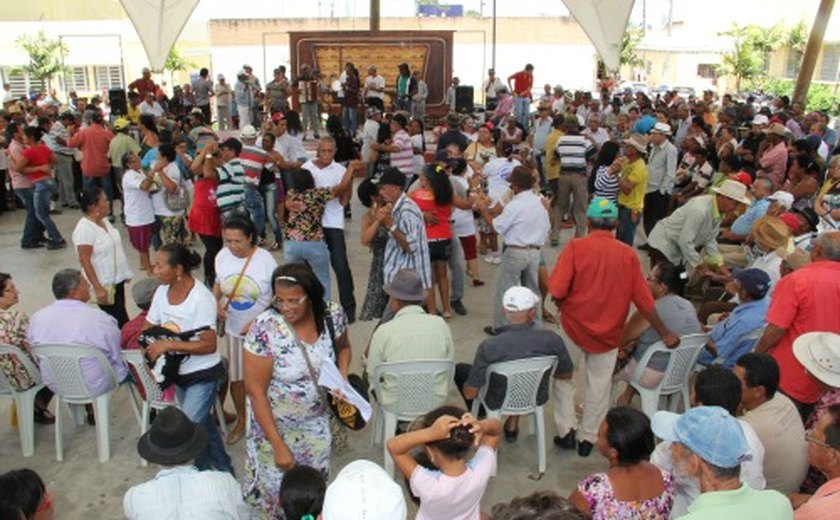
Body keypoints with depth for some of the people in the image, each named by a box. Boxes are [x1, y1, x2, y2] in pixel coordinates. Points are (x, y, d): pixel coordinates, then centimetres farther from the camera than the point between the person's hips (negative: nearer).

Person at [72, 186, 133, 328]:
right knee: (121, 322, -4)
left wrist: (124, 272, 19)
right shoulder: (84, 229, -22)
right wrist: (98, 288, -24)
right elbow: (84, 261, -22)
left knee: (119, 318, 17)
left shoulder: (104, 221, 4)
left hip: (117, 279, 8)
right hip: (104, 284, -8)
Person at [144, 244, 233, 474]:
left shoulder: (201, 298, -23)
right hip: (177, 372, 7)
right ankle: (221, 467, 38)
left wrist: (168, 344, -27)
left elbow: (209, 345, -25)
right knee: (201, 423, 19)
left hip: (202, 375, -7)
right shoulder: (162, 291, -2)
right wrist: (151, 347, -15)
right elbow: (149, 328, 6)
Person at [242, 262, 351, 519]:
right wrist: (279, 446, -18)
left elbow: (343, 347, 7)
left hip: (317, 421, 4)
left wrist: (342, 377, -13)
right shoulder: (265, 329, -27)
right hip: (275, 424, -3)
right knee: (275, 487, 13)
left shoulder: (332, 314, -16)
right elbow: (256, 391, -20)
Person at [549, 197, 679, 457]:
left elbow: (556, 290, -20)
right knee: (600, 384, 16)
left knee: (564, 376, 19)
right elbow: (644, 299, -4)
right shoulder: (628, 254, -6)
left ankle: (566, 431, 20)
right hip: (609, 332, 2)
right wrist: (665, 333, 4)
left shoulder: (576, 247, -14)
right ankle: (588, 438, 26)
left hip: (574, 325, -2)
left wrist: (563, 305, 2)